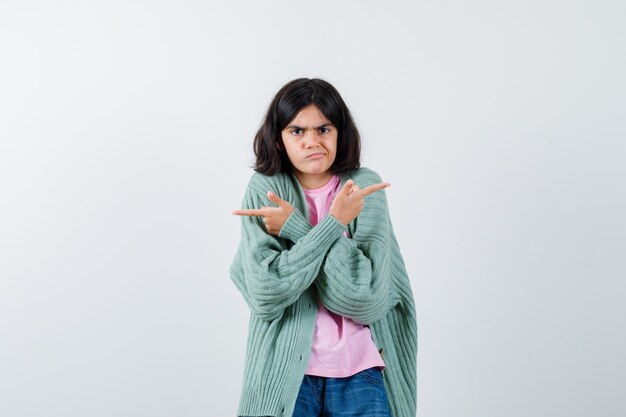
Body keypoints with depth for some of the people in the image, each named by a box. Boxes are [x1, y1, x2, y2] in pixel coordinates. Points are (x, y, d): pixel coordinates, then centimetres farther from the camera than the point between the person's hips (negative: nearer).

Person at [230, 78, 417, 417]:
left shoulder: (365, 186, -3)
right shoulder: (264, 190, -4)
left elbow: (366, 298, -13)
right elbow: (265, 294, -15)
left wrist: (294, 229, -13)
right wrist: (334, 222, -15)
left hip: (360, 373, 0)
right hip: (286, 372, 0)